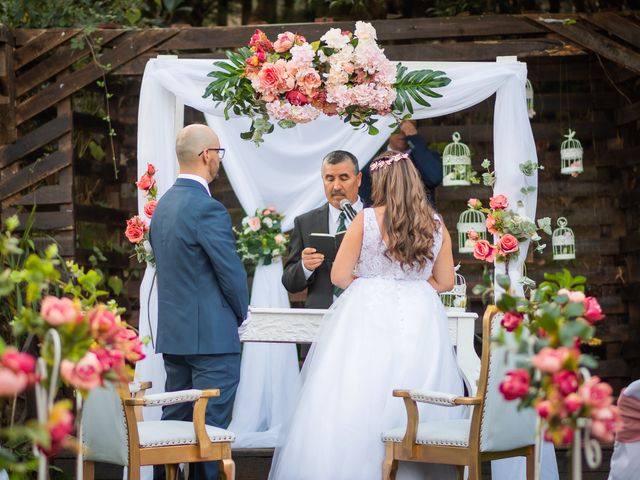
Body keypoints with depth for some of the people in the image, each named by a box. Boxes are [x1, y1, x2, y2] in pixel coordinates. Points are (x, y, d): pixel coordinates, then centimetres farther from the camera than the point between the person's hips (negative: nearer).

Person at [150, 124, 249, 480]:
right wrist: (240, 314, 4)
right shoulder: (208, 209, -17)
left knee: (175, 422, 13)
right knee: (210, 428, -4)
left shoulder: (164, 204, 10)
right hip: (211, 336, -9)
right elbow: (232, 271, -15)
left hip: (172, 333, 9)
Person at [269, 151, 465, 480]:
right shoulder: (435, 225, 4)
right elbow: (445, 281, 10)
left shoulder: (366, 220, -6)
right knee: (418, 414, 6)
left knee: (356, 410, 0)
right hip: (419, 324, 3)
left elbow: (339, 275, -3)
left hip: (368, 319, -3)